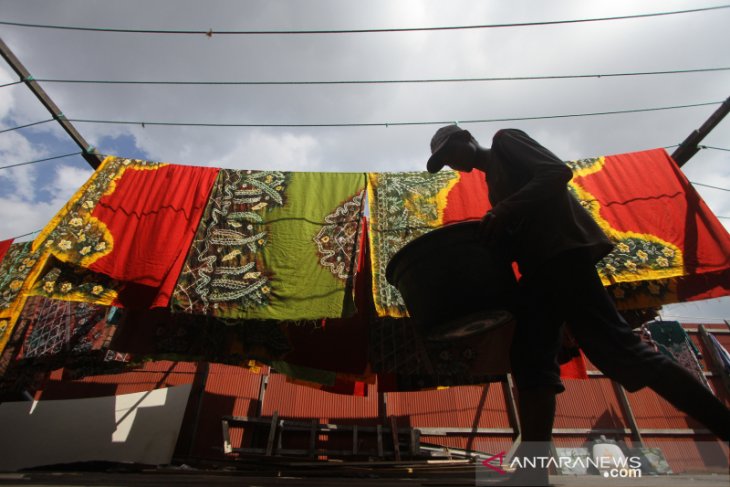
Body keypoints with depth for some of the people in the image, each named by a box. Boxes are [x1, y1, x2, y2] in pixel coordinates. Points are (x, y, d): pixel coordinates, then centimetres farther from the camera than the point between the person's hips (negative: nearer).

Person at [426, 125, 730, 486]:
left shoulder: (505, 140, 9)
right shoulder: (493, 177, 30)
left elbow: (557, 172, -9)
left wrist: (504, 210, -19)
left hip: (562, 249, -8)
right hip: (540, 265, 8)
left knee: (614, 347, -12)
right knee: (530, 362, -2)